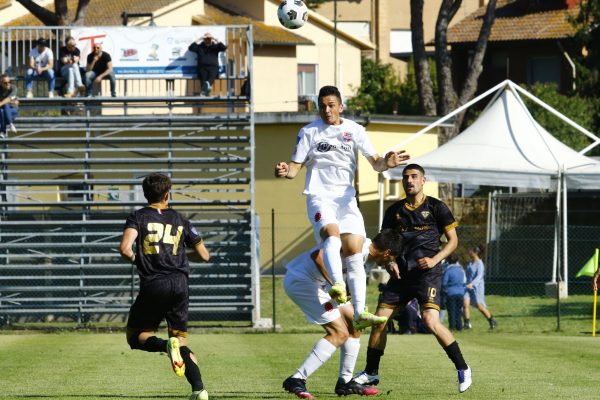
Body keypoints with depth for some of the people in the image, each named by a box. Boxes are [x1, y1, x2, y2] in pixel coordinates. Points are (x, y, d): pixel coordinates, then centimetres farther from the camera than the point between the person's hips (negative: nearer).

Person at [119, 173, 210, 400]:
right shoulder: (180, 220, 13)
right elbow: (204, 255, 18)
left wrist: (136, 259, 9)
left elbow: (125, 249, -13)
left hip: (152, 285, -3)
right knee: (181, 339, 13)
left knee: (136, 336, 13)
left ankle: (167, 346, -22)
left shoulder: (138, 217, 3)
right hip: (179, 284, 3)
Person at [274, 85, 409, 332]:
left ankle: (359, 313, -6)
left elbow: (375, 163, 4)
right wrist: (285, 172, -20)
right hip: (319, 197, -3)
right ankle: (338, 286, -54)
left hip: (346, 198, 3)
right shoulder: (309, 132, 5)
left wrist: (386, 163, -19)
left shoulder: (355, 130, 9)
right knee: (332, 233, -32)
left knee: (354, 254, -4)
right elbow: (295, 168, 4)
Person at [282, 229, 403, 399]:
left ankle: (345, 382, 20)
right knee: (339, 333, -14)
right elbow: (318, 256, -33)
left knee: (353, 323, 13)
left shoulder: (366, 247, 10)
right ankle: (296, 380, -15)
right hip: (300, 281, -11)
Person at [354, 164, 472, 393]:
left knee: (431, 322, -20)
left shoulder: (436, 207, 0)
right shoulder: (394, 211, 12)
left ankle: (463, 369, -7)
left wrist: (435, 259, -12)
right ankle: (371, 373, 12)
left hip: (427, 273, -5)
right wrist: (389, 263, -2)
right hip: (401, 273, 5)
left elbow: (453, 240, 2)